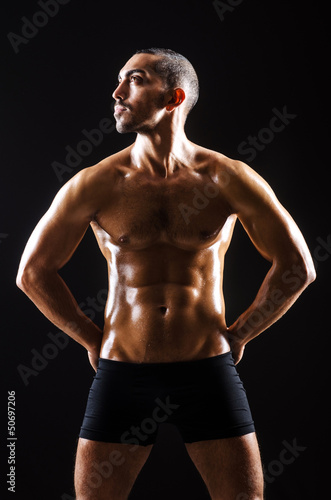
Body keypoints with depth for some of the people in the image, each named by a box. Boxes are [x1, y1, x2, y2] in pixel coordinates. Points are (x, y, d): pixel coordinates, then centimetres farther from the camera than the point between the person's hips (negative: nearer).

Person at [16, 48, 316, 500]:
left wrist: (237, 336, 4)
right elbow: (33, 271, 7)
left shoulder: (228, 178, -3)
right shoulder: (97, 183, -2)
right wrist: (93, 340, 6)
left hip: (208, 371, 0)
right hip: (122, 373, 1)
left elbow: (297, 267, 3)